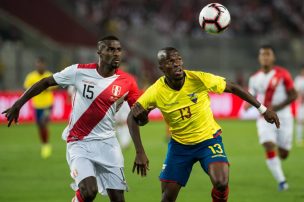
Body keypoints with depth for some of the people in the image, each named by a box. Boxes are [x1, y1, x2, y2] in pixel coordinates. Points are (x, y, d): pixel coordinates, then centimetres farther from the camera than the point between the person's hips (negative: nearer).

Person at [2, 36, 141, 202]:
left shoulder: (127, 82, -4)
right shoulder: (79, 72, -9)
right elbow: (45, 83, 3)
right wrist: (18, 105, 2)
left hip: (107, 143, 3)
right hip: (79, 143, -3)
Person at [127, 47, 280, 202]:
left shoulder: (199, 79, -20)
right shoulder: (156, 91, -17)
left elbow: (232, 87, -7)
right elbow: (132, 118, -9)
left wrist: (262, 109, -2)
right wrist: (140, 153, -16)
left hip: (209, 138, -1)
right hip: (179, 144, 2)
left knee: (221, 182, -25)